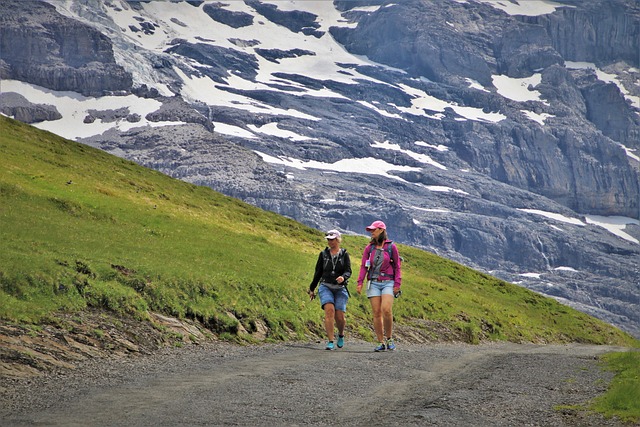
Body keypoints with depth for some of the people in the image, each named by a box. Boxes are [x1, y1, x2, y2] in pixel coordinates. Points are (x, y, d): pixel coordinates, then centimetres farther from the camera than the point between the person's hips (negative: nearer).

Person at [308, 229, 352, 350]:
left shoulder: (344, 254, 5)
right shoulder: (323, 254, 10)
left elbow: (348, 271, -4)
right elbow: (318, 272, 16)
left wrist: (343, 277, -27)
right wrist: (312, 289, 19)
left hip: (340, 289, 0)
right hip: (326, 287, 0)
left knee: (340, 316, -6)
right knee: (329, 310, -23)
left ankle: (341, 335, 28)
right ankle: (330, 341, -22)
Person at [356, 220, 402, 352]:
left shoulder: (391, 247, 2)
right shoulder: (369, 248, 9)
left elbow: (397, 266, 4)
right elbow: (363, 266, 8)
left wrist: (397, 284, -3)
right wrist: (360, 282, -2)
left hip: (388, 283, -3)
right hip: (373, 283, 3)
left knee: (386, 310, -19)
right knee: (376, 313, -2)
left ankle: (389, 339, -2)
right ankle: (381, 343, 3)